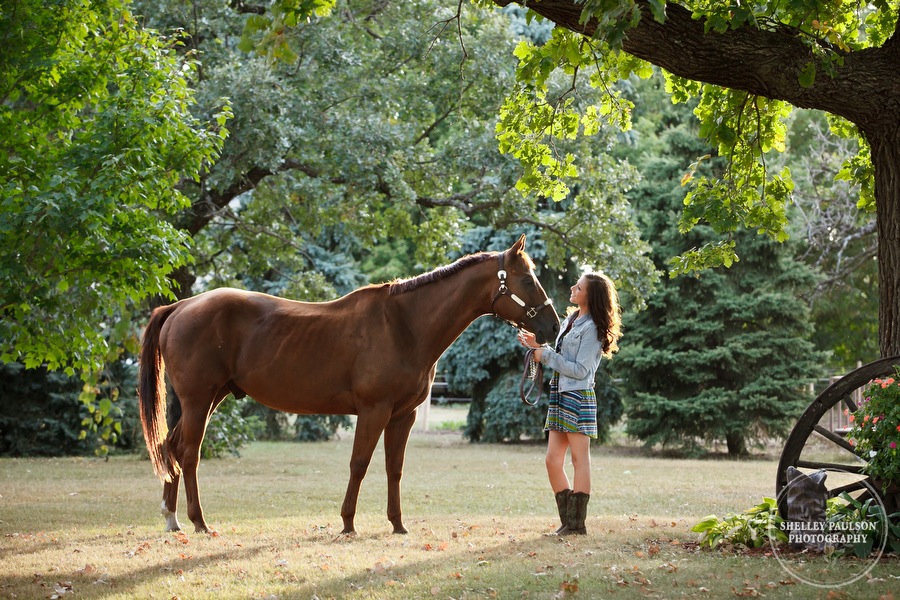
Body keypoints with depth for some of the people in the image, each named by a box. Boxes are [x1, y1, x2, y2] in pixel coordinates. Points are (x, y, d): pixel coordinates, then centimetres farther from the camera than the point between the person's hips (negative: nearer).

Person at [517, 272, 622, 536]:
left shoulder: (591, 328, -12)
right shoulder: (570, 320, 15)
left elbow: (580, 369, -16)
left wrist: (546, 355, -13)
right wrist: (537, 345, 8)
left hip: (578, 396, -9)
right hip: (559, 395, 9)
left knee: (580, 459, -3)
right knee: (553, 461, 8)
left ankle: (578, 523, 1)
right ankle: (567, 521, 14)